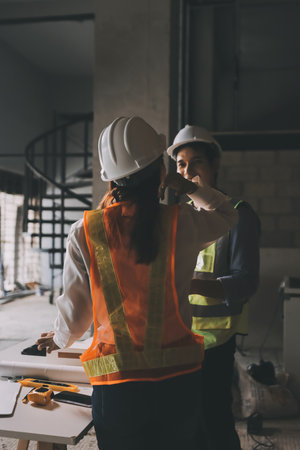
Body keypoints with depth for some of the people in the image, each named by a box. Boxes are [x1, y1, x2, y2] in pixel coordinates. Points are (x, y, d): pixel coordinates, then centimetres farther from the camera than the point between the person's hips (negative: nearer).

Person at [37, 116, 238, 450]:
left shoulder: (85, 232, -8)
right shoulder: (182, 224, -8)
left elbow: (75, 310, 2)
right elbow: (228, 214, 14)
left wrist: (60, 339, 24)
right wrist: (187, 186, 20)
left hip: (116, 385, 0)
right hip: (178, 377, 1)